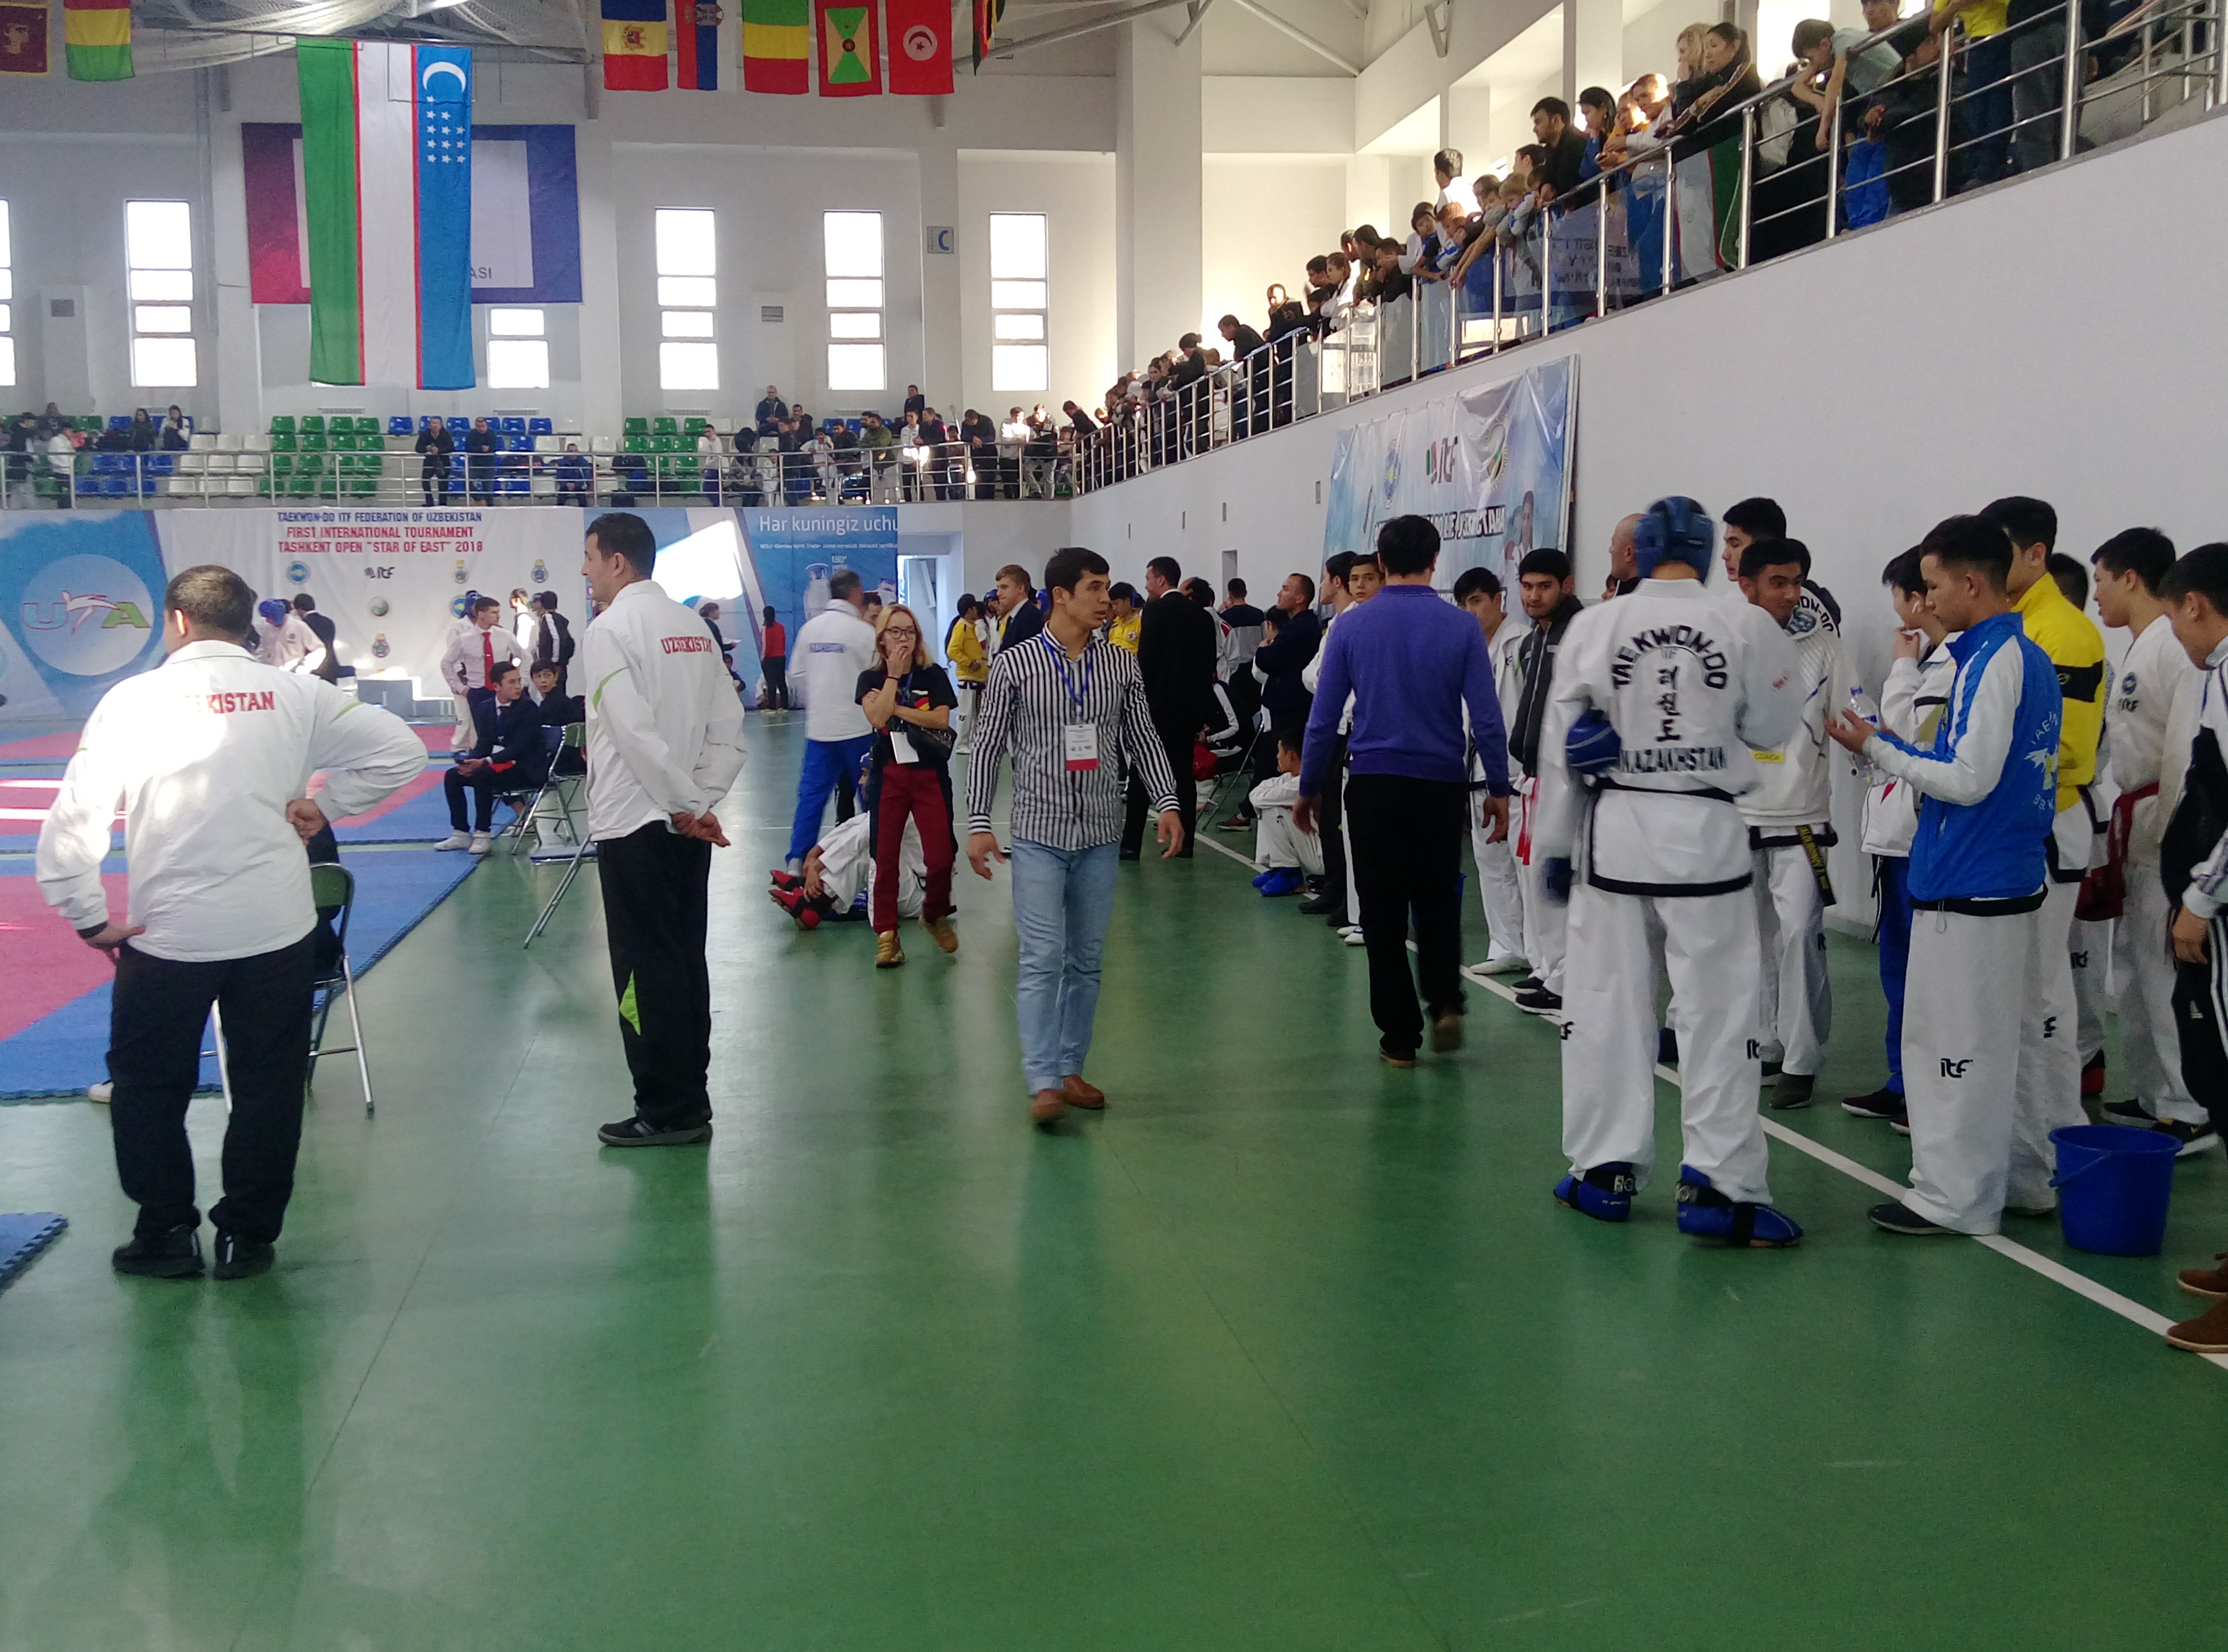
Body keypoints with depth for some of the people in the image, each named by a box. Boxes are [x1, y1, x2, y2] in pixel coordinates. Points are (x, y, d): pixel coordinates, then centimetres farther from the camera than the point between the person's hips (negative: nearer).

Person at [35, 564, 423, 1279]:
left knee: (147, 1086, 17)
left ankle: (167, 1233, 21)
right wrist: (324, 803, 4)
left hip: (166, 934, -1)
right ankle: (247, 1236, 19)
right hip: (276, 927, 1)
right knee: (267, 1086, 13)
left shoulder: (133, 700, -6)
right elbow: (400, 749, -3)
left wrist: (90, 919, -1)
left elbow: (72, 820, -10)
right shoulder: (295, 693, -1)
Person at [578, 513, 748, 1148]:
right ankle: (688, 1098, 20)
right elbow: (728, 728, 6)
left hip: (635, 823, -7)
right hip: (687, 824, 7)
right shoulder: (693, 625, 10)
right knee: (684, 962, 13)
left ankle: (668, 1111, 6)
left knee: (646, 969, 0)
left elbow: (634, 731, -20)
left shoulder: (610, 628, -11)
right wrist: (699, 799, 2)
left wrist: (686, 804, -13)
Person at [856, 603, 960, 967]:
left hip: (931, 775, 0)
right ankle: (887, 935, 10)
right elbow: (877, 717, -14)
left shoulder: (933, 675, 4)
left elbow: (941, 719, -12)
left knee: (940, 857, -5)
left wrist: (894, 708, -12)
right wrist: (893, 675, -11)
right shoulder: (871, 679, 5)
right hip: (888, 776, 0)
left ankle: (935, 914, 22)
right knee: (885, 857, 1)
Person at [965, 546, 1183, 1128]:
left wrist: (1166, 803, -2)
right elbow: (988, 747, -1)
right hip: (1039, 834, -4)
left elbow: (1144, 740, 10)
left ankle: (1071, 1069, 20)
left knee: (1086, 960, 9)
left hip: (1100, 836, 4)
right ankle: (1043, 1083, -7)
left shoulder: (1121, 665, 5)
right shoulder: (1015, 665, -4)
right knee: (1042, 959, -9)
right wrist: (978, 823, -6)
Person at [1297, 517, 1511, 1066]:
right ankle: (1445, 1002, 3)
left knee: (1383, 912, 8)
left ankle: (1400, 1036, 10)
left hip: (1374, 785, 0)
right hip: (1441, 785, 0)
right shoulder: (1461, 627, -4)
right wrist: (1499, 789, 5)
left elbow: (1323, 718, 0)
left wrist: (1309, 788, 10)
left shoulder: (1351, 625, -2)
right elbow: (1486, 718, -5)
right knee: (1437, 903, 20)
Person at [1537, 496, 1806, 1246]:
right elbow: (1770, 731, 4)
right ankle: (1718, 1183, 5)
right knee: (1718, 1007, 5)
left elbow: (1560, 743, 1)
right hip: (1707, 833, -1)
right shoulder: (1747, 628, -7)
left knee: (1607, 999, 11)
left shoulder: (1593, 627, -4)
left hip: (1616, 830, 1)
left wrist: (1556, 845, 11)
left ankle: (1606, 1169, 20)